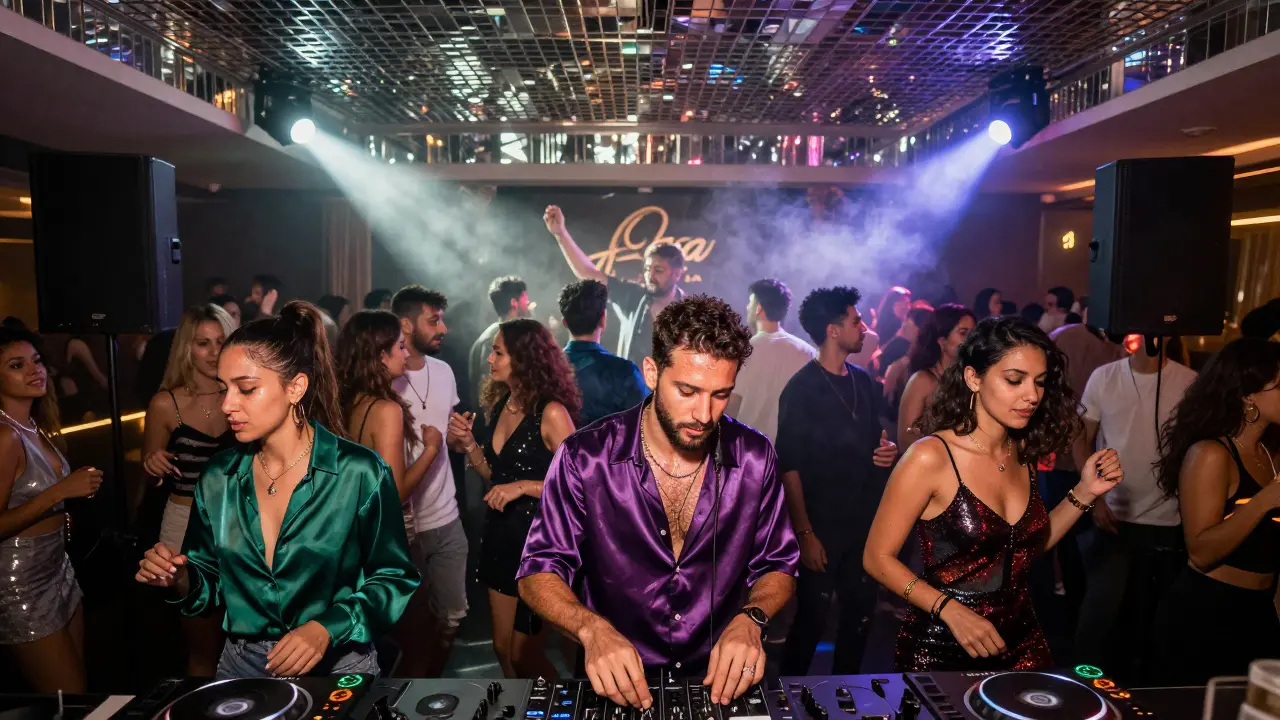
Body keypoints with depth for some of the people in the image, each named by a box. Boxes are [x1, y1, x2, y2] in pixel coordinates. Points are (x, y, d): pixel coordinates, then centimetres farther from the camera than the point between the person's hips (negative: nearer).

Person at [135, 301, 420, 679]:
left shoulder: (359, 473, -13)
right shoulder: (218, 478, 1)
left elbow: (395, 579, -7)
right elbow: (213, 580, 11)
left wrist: (327, 628, -18)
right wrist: (181, 580, -8)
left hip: (337, 666, -3)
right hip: (240, 665, 4)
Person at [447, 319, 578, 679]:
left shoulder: (551, 413, -19)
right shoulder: (500, 403, 5)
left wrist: (523, 487, -24)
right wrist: (468, 445, -3)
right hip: (501, 534, 7)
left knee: (524, 654, 7)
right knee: (503, 647, 16)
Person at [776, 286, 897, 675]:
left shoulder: (863, 381, 9)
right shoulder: (802, 389, -11)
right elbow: (789, 467, -14)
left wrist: (887, 452, 0)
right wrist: (805, 533, -17)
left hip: (865, 522, 6)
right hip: (823, 526, -6)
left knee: (860, 616, 14)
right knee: (812, 620, 1)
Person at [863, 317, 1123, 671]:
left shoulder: (1023, 452, 0)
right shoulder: (930, 457, -19)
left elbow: (1029, 544, 11)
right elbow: (878, 558, -14)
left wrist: (1084, 492, 1)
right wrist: (950, 610, -23)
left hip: (1019, 641, 6)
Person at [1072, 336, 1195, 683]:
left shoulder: (1189, 382, -5)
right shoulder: (1103, 377, -3)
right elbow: (1082, 440, 3)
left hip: (1168, 523, 1)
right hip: (1113, 515, 0)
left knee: (1149, 617, 13)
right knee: (1101, 608, -3)